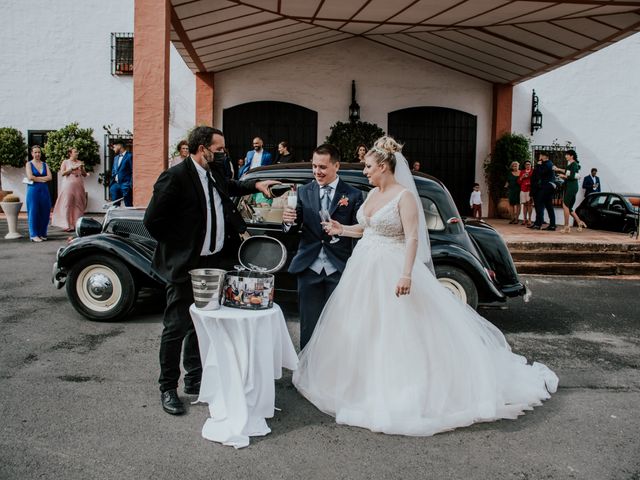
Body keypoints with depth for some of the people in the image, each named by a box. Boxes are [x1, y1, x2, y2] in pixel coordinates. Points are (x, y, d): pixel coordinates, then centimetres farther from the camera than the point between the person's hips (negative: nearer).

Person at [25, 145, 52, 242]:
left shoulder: (45, 164, 13)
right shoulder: (29, 164, 3)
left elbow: (50, 177, 0)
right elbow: (30, 177, -10)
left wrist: (36, 178, -8)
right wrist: (43, 179, -5)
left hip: (44, 190, 4)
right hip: (33, 190, -4)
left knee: (44, 212, 3)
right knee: (33, 212, -3)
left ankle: (42, 234, 13)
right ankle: (34, 235, 0)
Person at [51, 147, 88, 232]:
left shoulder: (80, 162, 14)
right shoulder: (66, 162, 4)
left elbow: (85, 174, 13)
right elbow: (62, 173, -7)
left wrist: (82, 168, -4)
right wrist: (72, 168, -13)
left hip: (79, 187, 4)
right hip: (69, 186, -4)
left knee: (79, 205, 1)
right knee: (68, 205, -6)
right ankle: (67, 225, -5)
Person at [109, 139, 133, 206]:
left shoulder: (129, 156, -5)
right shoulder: (116, 157, 19)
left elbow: (133, 172, -10)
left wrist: (131, 185, -16)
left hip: (125, 185, -7)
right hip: (116, 184, 7)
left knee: (128, 205, -4)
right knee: (115, 205, 7)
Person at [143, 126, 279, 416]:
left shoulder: (214, 173, 6)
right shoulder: (175, 177, -18)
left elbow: (230, 187, 30)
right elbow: (152, 220, -17)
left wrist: (255, 186, 18)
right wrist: (177, 247, -9)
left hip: (214, 262, 8)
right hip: (185, 267, -7)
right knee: (177, 327, 3)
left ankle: (194, 380, 32)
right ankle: (168, 388, 18)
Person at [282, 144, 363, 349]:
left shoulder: (353, 195, 0)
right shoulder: (304, 192, 7)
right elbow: (294, 229, 6)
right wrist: (289, 221, -14)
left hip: (339, 269, -2)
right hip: (309, 268, 2)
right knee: (309, 325, 9)